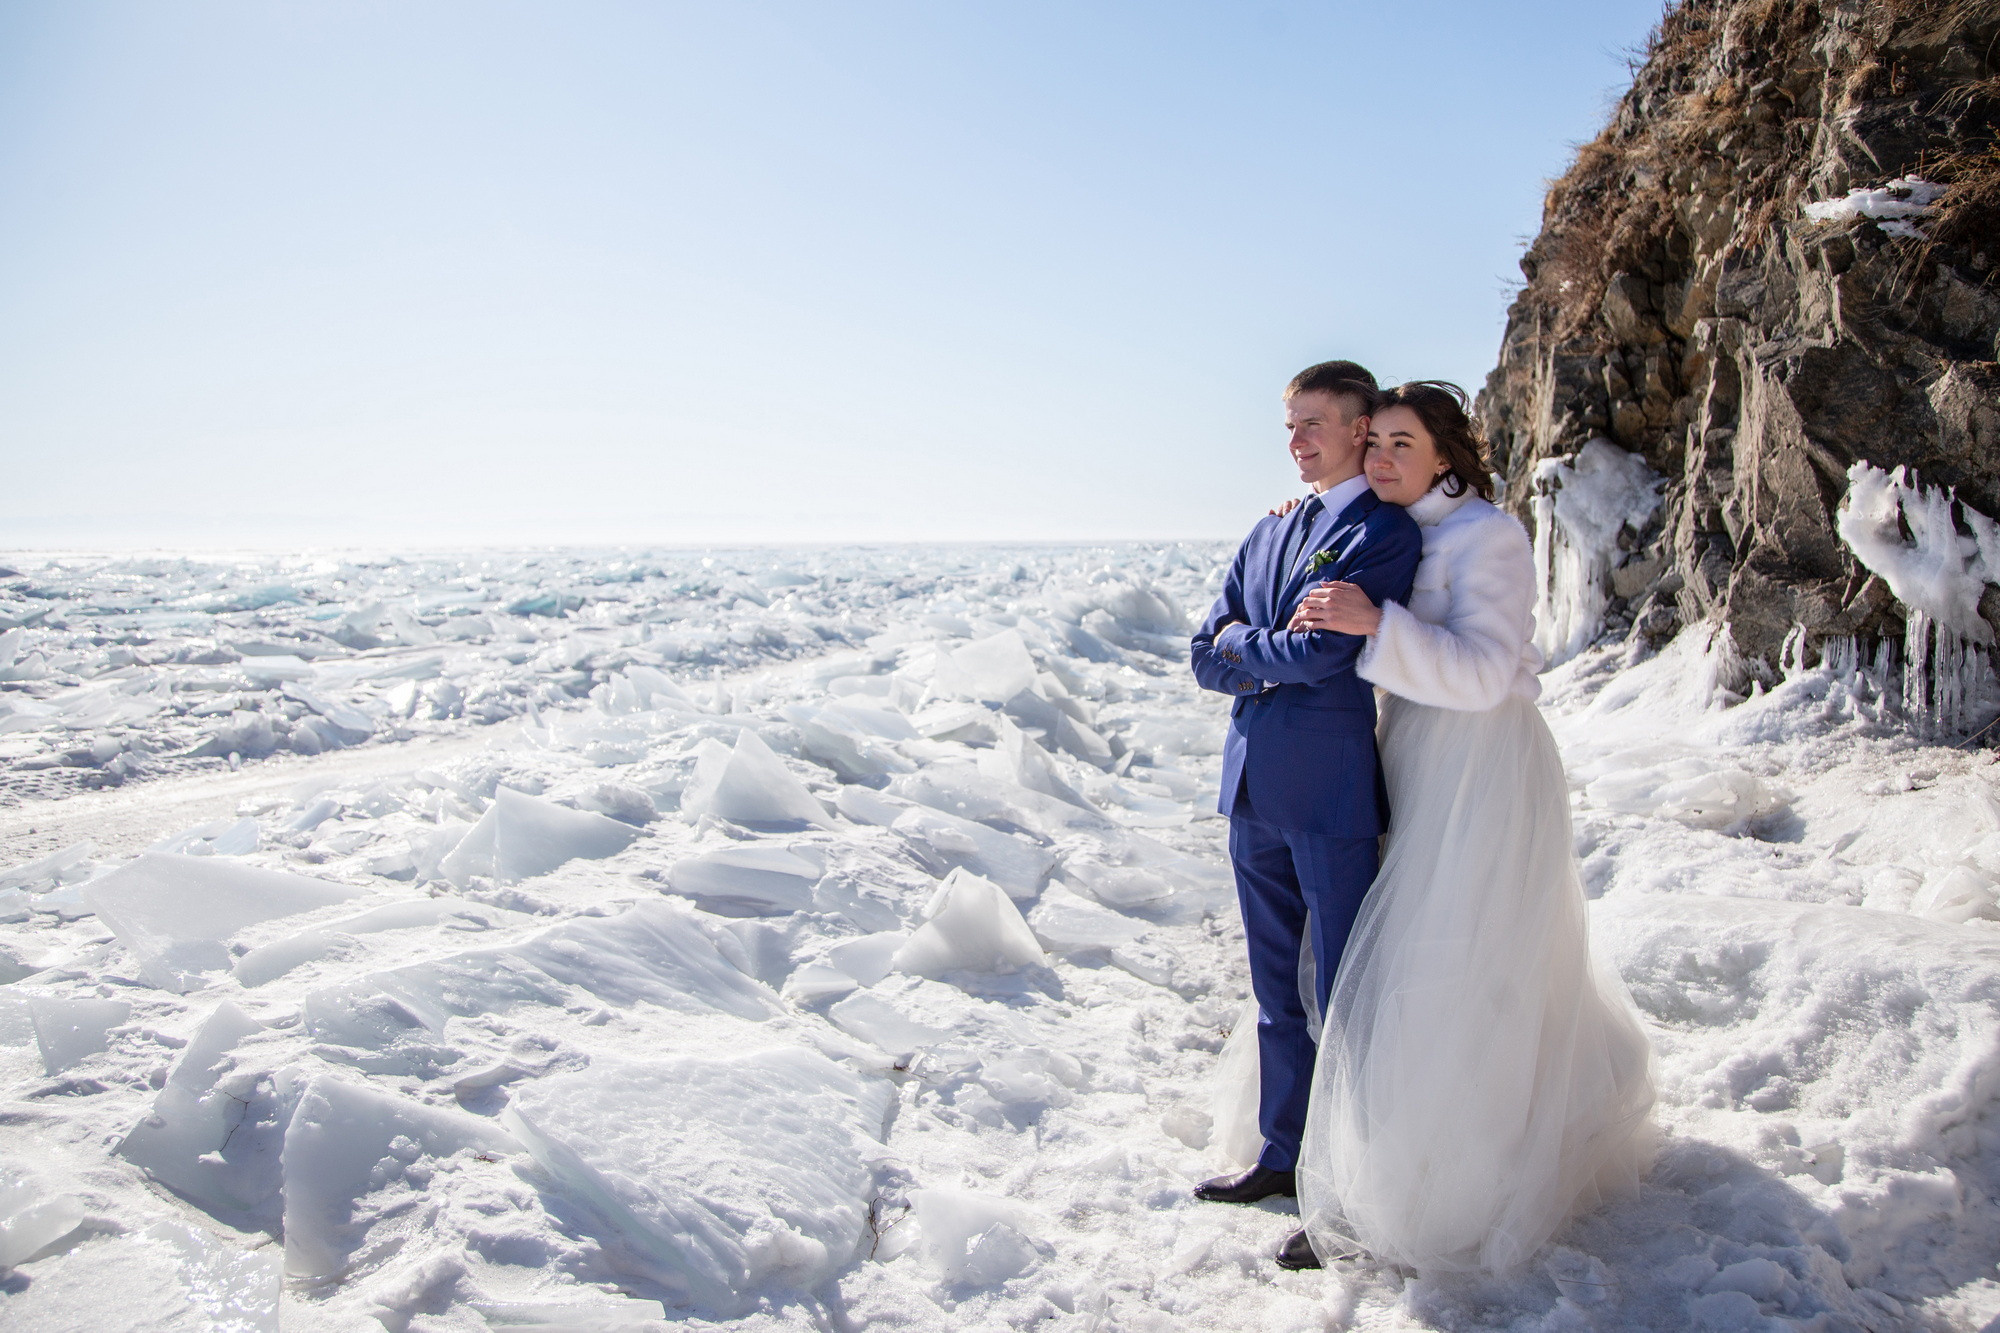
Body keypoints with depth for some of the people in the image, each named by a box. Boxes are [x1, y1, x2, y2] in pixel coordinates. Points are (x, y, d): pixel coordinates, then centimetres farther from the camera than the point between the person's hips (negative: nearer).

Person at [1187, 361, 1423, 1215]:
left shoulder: (1384, 533, -8)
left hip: (1330, 791, -7)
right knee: (1277, 990, 17)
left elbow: (1323, 652, -20)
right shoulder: (1268, 533, 15)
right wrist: (1280, 659, -8)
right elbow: (1207, 657, 10)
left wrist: (1243, 647, -3)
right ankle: (1285, 1155, 30)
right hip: (1253, 788, 8)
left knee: (1347, 990, 5)